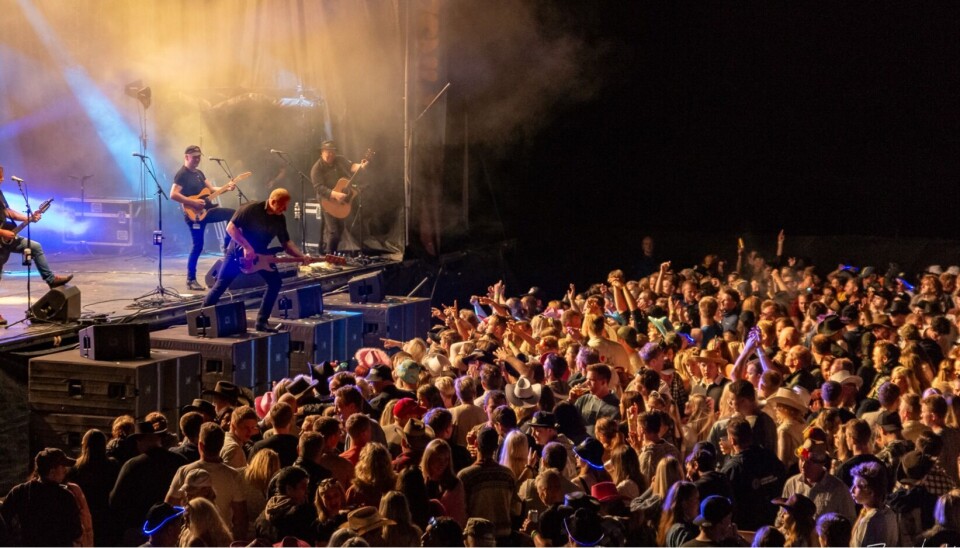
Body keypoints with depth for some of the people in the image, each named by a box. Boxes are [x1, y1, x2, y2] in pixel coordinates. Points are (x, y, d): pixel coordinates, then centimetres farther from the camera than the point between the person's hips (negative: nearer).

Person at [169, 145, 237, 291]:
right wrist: (193, 202, -26)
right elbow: (173, 195, -23)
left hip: (205, 210, 8)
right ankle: (191, 280, -1)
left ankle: (227, 245, 10)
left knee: (233, 214, 5)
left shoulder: (199, 173, 16)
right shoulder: (182, 174, -13)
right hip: (194, 214, -8)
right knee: (198, 246, -8)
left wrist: (226, 187, -3)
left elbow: (211, 189, 15)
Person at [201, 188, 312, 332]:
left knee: (275, 282, -7)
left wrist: (301, 256, -15)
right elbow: (230, 227, -23)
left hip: (259, 255, 6)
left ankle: (261, 322, -1)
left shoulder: (280, 219, -4)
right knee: (221, 284, -5)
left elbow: (286, 243, 2)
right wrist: (247, 247, -28)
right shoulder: (251, 209, -22)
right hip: (238, 251, -6)